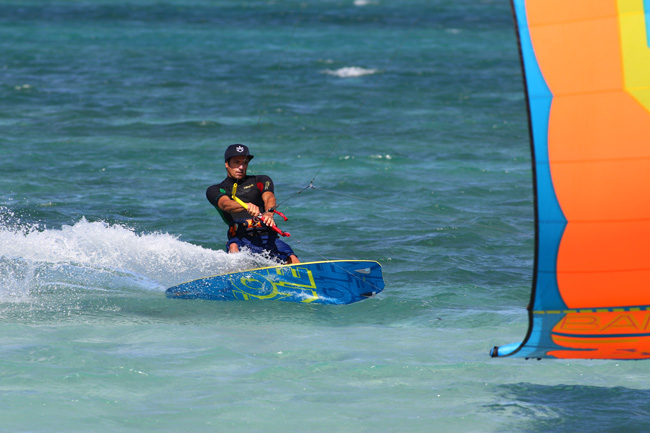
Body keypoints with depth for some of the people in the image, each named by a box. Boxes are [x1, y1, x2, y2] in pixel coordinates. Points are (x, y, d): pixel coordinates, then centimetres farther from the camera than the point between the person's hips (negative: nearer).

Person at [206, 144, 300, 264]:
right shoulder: (215, 190, 14)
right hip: (241, 238, -2)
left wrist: (269, 213, -28)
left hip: (268, 237, 2)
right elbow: (225, 204, -9)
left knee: (293, 261, -24)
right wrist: (247, 206, -32)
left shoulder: (261, 181, 20)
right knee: (234, 247, -37)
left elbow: (269, 198, -2)